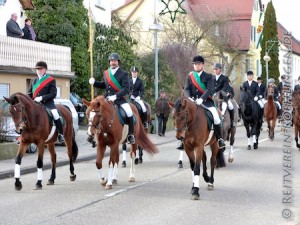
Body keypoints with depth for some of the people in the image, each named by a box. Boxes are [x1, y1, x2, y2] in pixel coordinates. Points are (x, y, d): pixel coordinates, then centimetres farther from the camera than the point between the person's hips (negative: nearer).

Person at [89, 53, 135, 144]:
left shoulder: (123, 74, -6)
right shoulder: (106, 73, 8)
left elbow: (126, 89, -15)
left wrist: (115, 96, -27)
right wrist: (94, 83, 4)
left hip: (120, 99, -4)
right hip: (107, 99, 5)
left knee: (129, 113, -23)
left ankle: (131, 134, -5)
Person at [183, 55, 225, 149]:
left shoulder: (208, 76, 3)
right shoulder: (190, 76, 11)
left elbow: (209, 89, -10)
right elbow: (186, 89, 3)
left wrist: (201, 99, -26)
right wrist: (189, 98, -19)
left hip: (206, 101, -2)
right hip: (193, 101, 2)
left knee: (215, 117, -21)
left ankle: (220, 139, -6)